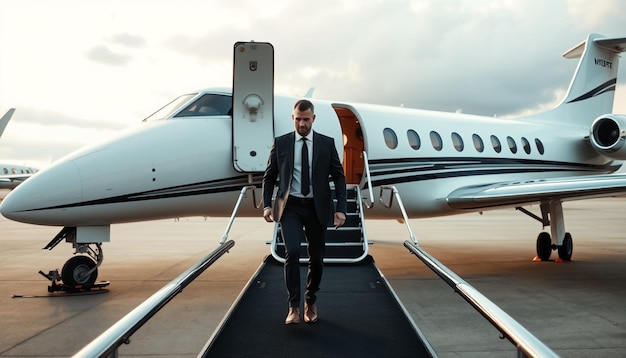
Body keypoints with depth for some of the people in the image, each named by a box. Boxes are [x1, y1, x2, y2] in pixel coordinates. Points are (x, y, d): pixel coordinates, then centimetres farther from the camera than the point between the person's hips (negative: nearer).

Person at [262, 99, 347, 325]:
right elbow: (269, 176, 6)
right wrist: (267, 205, -5)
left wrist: (341, 208, -9)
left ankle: (310, 302, 30)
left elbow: (339, 177, 0)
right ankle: (294, 307, -6)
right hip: (290, 207, -1)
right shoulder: (280, 142, 1)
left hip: (317, 208, 1)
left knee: (316, 258, 8)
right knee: (292, 253, -17)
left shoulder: (327, 143, 0)